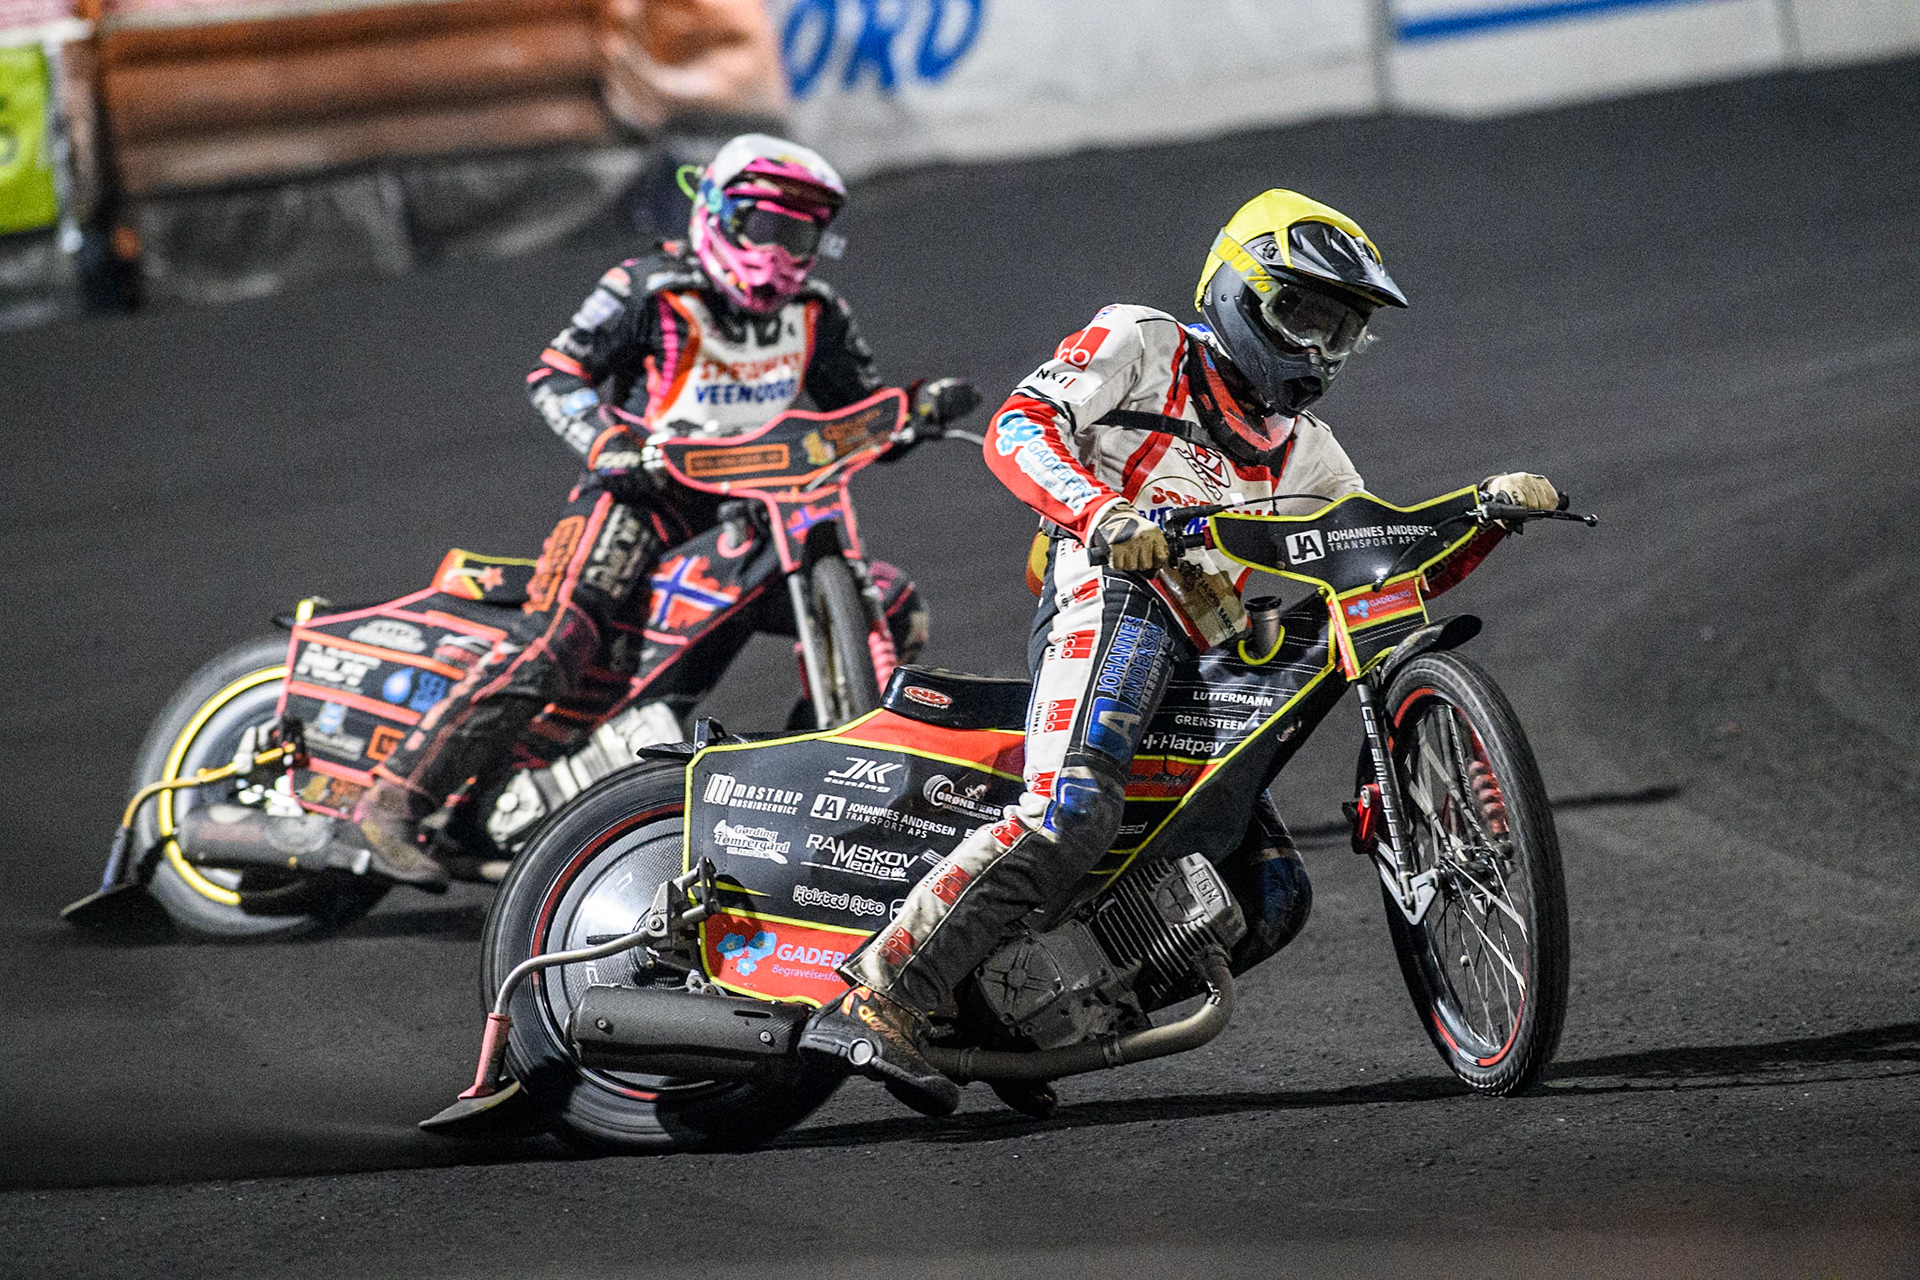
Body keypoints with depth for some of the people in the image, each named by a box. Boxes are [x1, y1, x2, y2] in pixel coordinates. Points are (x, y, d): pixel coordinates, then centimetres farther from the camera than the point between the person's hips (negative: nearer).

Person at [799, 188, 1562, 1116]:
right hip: (1114, 597, -8)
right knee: (1071, 813, -33)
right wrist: (1103, 514, -21)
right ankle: (876, 1001, -36)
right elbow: (1019, 426, -3)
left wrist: (1485, 510, 12)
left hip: (1198, 670, 8)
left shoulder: (1302, 452, 32)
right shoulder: (1142, 345, 12)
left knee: (1274, 896, 1)